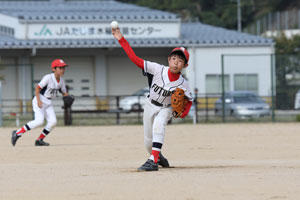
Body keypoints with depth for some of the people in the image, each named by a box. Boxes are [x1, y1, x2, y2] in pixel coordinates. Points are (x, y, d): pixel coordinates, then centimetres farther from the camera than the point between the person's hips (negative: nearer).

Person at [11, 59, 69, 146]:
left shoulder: (61, 81, 6)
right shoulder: (48, 77, -17)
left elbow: (64, 92, 15)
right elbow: (37, 88, -17)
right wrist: (38, 100, -28)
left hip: (48, 103, 8)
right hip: (40, 101, -8)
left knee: (53, 122, -9)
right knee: (39, 121, -23)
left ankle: (39, 140, 3)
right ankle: (17, 133, -15)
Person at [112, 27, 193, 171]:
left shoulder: (182, 84, -21)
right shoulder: (158, 70, -23)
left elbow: (189, 100, -2)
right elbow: (135, 59, -25)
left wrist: (184, 112, -24)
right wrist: (121, 40, -32)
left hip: (166, 109, -2)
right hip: (150, 106, 2)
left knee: (158, 124, -36)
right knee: (148, 142, 11)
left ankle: (153, 161, -40)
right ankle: (158, 157, 47)